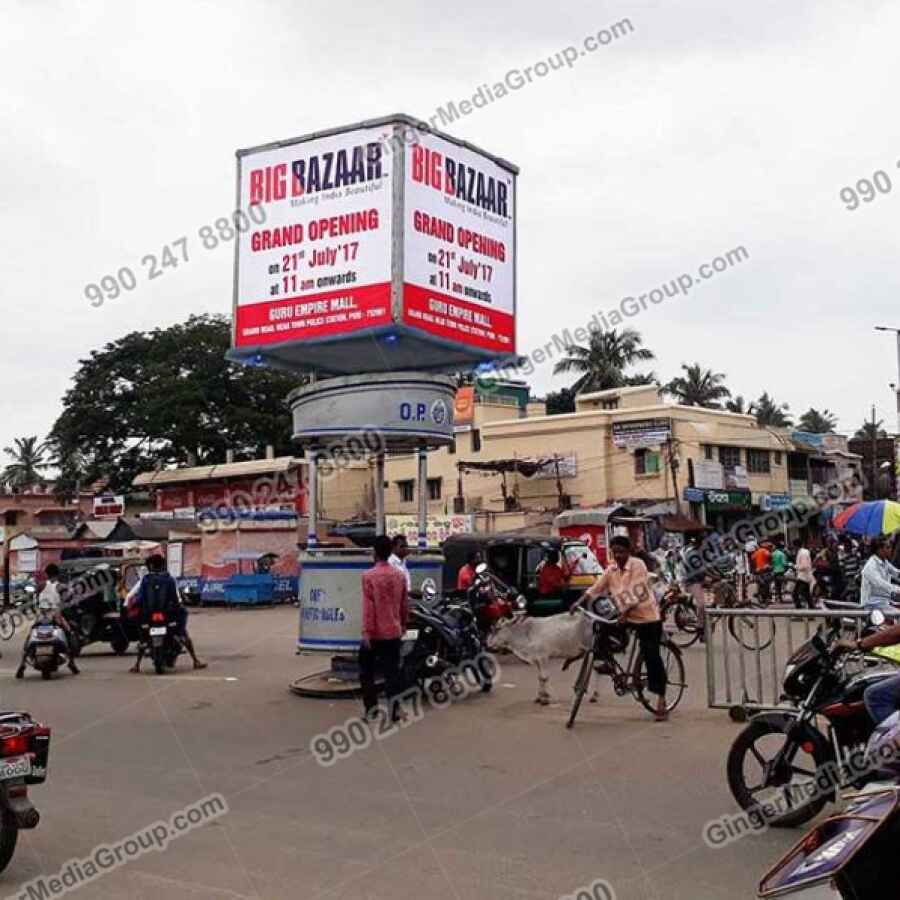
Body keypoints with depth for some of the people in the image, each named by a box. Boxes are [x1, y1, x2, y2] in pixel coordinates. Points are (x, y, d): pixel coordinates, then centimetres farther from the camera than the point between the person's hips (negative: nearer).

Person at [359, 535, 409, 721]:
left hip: (375, 632, -4)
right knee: (392, 670, 7)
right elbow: (405, 604, 10)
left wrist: (366, 632, -14)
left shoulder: (369, 576, -12)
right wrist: (403, 624, 24)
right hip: (394, 631, 4)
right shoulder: (400, 575, 4)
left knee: (366, 670, 11)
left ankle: (371, 708, 9)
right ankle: (394, 710, 3)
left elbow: (368, 606, -15)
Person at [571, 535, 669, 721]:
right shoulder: (611, 570, 3)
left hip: (647, 617, -6)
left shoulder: (637, 565, -14)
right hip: (625, 617, 6)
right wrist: (578, 603, -14)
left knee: (652, 657, -6)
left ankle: (661, 701, 1)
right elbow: (594, 589, -2)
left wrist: (626, 611, -32)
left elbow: (638, 594, -22)